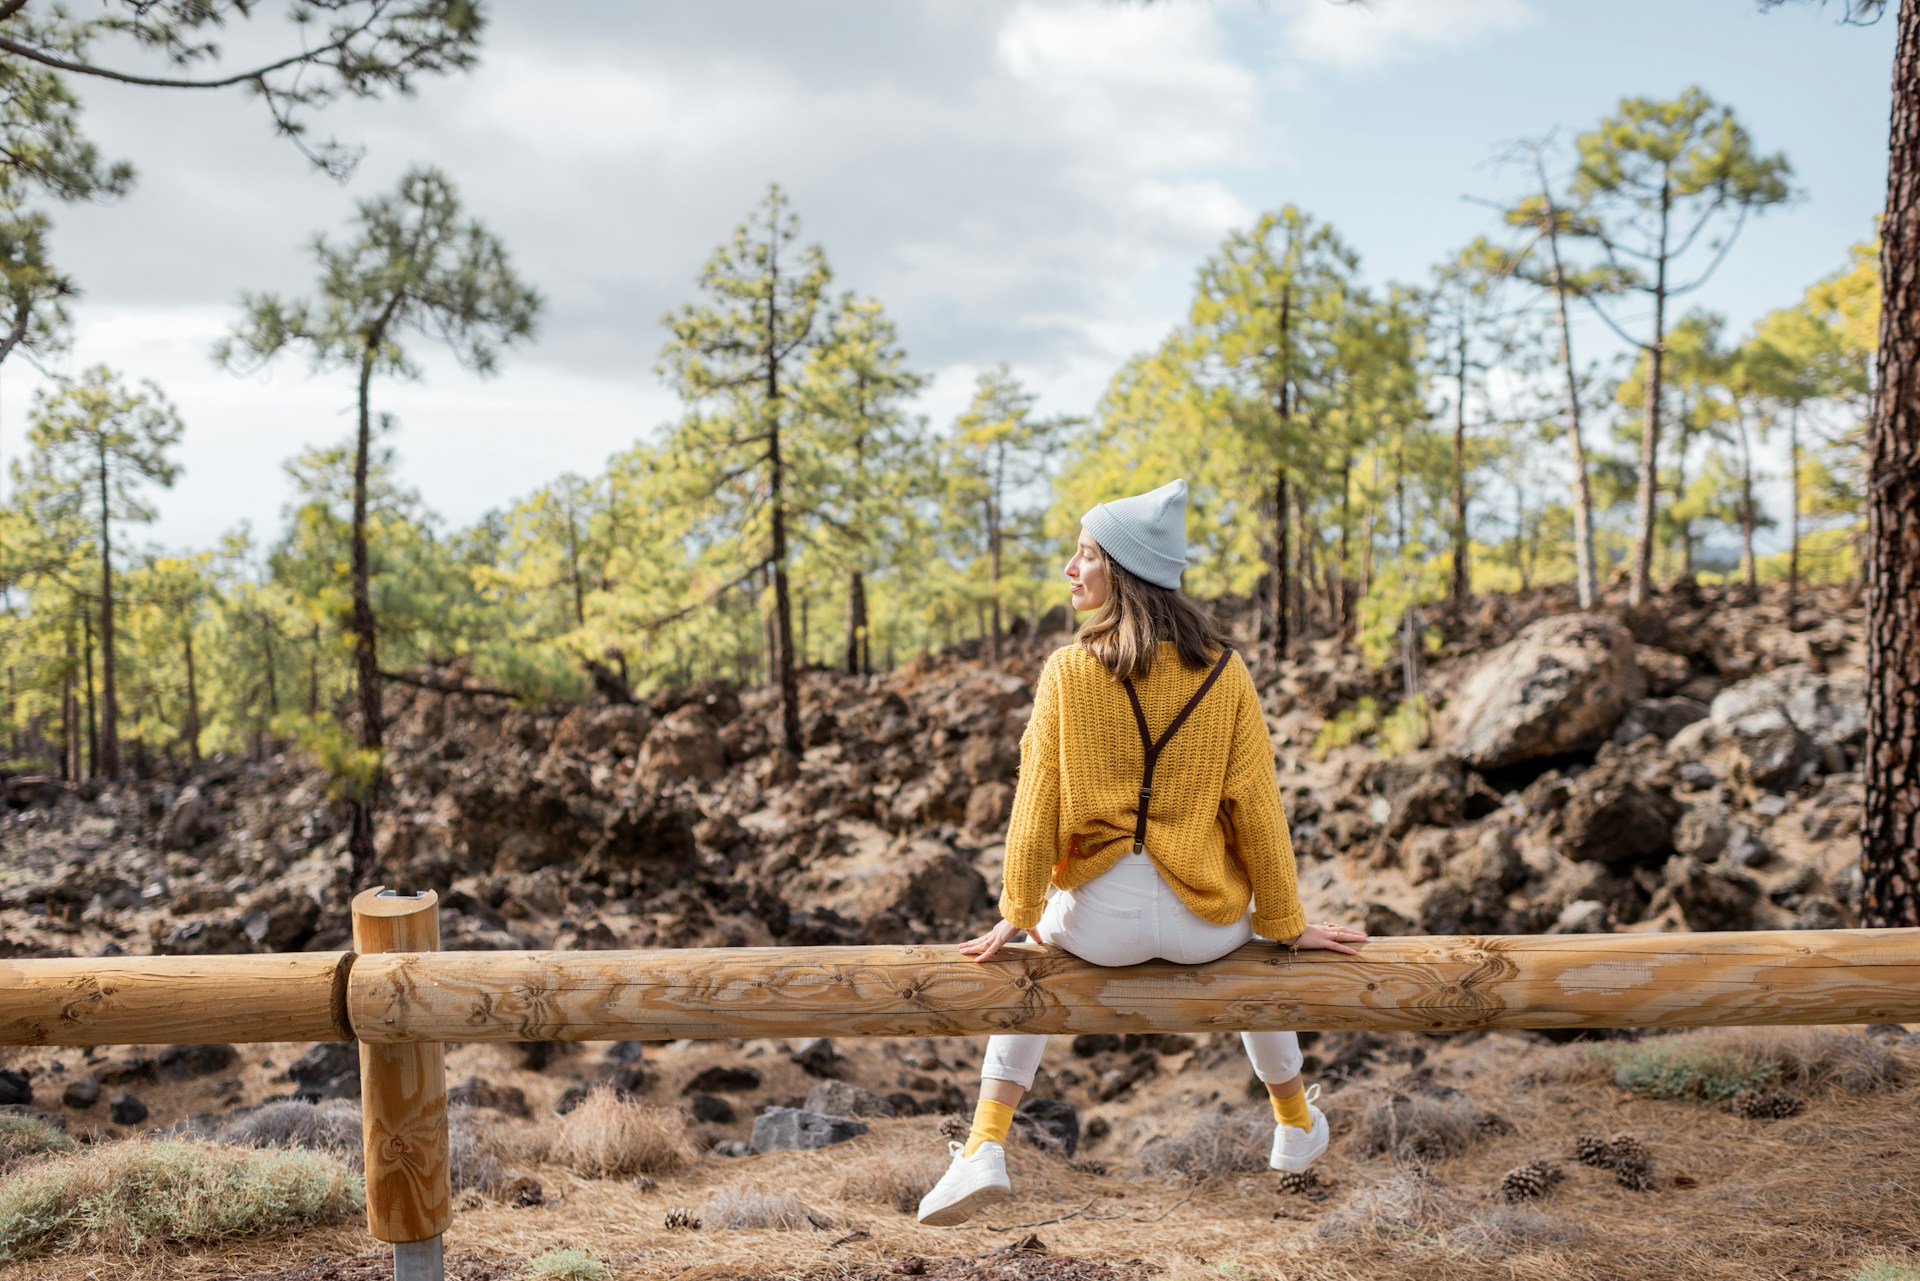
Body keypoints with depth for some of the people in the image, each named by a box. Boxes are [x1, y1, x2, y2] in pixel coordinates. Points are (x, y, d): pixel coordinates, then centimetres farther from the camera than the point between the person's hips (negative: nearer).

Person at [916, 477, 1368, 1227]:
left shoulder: (1068, 671, -11)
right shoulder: (1224, 672, -6)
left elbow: (1037, 804, -7)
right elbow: (1256, 807, -2)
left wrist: (1018, 914, 5)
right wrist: (1286, 924, 9)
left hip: (1099, 924, -1)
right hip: (1203, 924, 2)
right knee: (1253, 948, 37)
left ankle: (985, 1148, 18)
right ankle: (1296, 1124, 52)